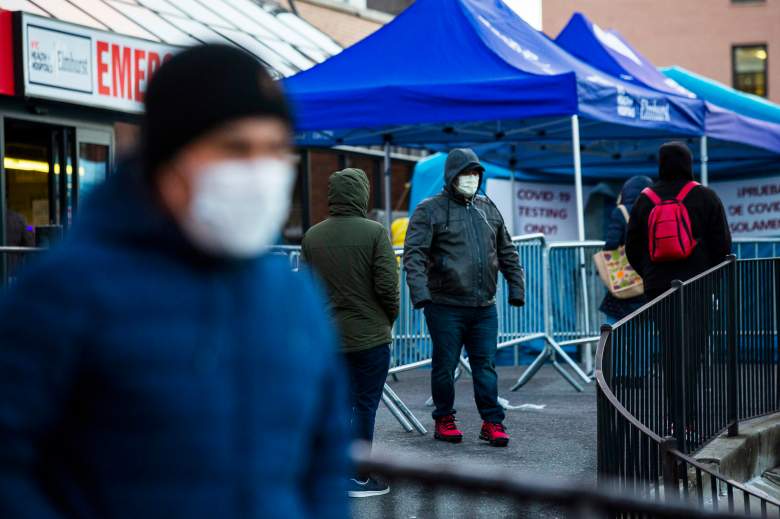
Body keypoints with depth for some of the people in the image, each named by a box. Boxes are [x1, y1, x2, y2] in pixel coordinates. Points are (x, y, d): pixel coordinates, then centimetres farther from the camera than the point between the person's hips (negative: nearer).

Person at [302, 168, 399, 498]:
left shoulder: (312, 236, 3)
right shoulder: (374, 232, -12)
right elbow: (387, 285, -14)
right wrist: (390, 316, 3)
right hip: (369, 335, -5)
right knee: (365, 405, 3)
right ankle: (358, 477, 6)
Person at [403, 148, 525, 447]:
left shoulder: (488, 209, 14)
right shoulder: (430, 210, -3)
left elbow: (507, 252, 20)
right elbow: (414, 254, -11)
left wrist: (516, 287, 14)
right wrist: (420, 292, -22)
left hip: (484, 307, 4)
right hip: (446, 306, -4)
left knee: (486, 365, 4)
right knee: (445, 365, 4)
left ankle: (492, 422, 7)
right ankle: (444, 421, 16)